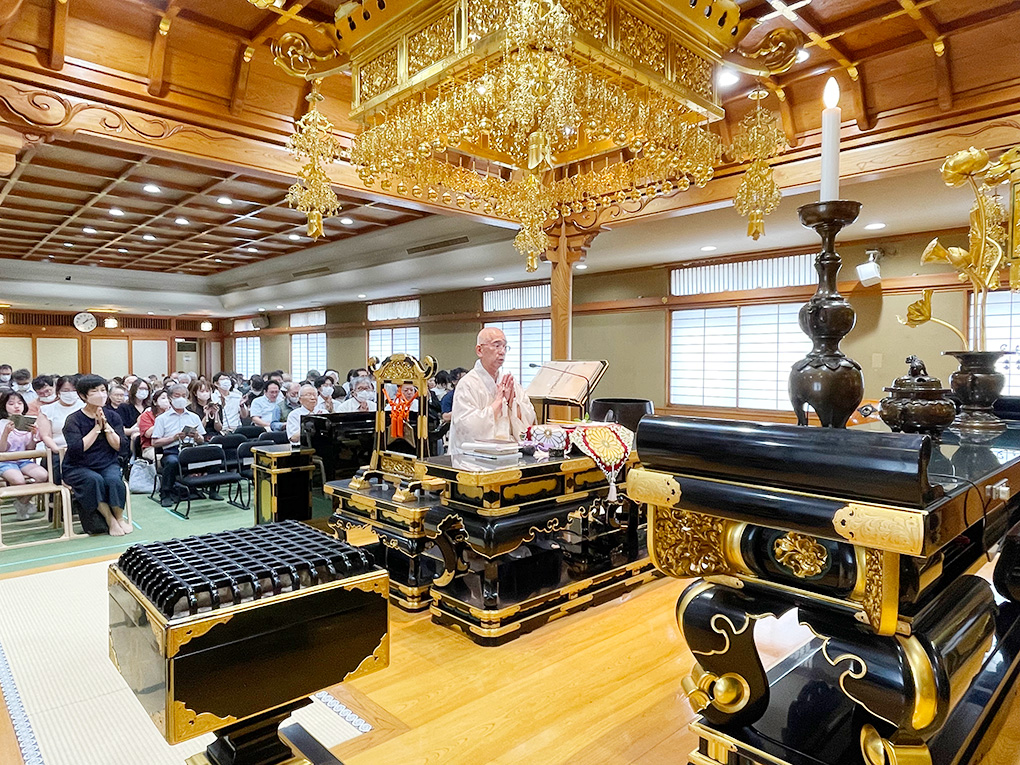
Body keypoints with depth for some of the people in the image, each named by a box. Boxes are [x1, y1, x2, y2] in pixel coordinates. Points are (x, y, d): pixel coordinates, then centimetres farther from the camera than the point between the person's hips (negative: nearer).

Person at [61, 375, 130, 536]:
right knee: (94, 479, -33)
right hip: (78, 468, -2)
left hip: (108, 464, 2)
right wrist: (97, 427, -16)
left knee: (114, 480, -30)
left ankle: (120, 518, -10)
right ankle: (110, 520, -19)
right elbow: (77, 449, -19)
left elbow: (119, 445, -4)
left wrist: (106, 425, -14)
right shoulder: (73, 419, -5)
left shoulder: (112, 416, 5)